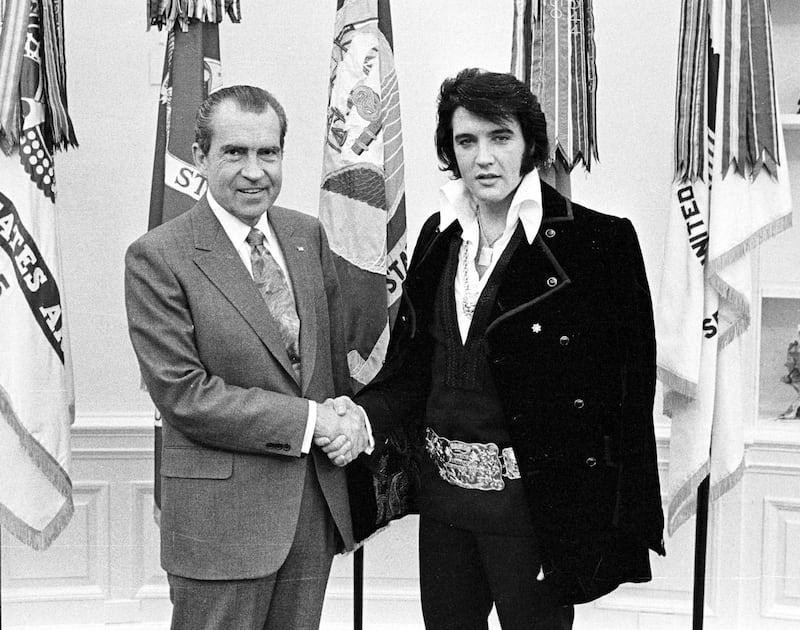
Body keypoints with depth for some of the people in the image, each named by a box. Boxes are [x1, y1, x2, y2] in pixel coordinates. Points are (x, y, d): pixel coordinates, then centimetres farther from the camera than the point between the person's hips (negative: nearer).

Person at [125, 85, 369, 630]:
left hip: (318, 500, 6)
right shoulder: (157, 257, -12)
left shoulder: (308, 235, 7)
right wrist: (310, 420, -16)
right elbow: (183, 394, -16)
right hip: (221, 514, -5)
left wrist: (348, 423, -3)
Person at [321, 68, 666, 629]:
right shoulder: (440, 235, 6)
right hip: (443, 488, 5)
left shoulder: (596, 242, -11)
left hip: (533, 497, -5)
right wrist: (367, 415, -8)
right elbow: (416, 359, 10)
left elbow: (625, 389, -11)